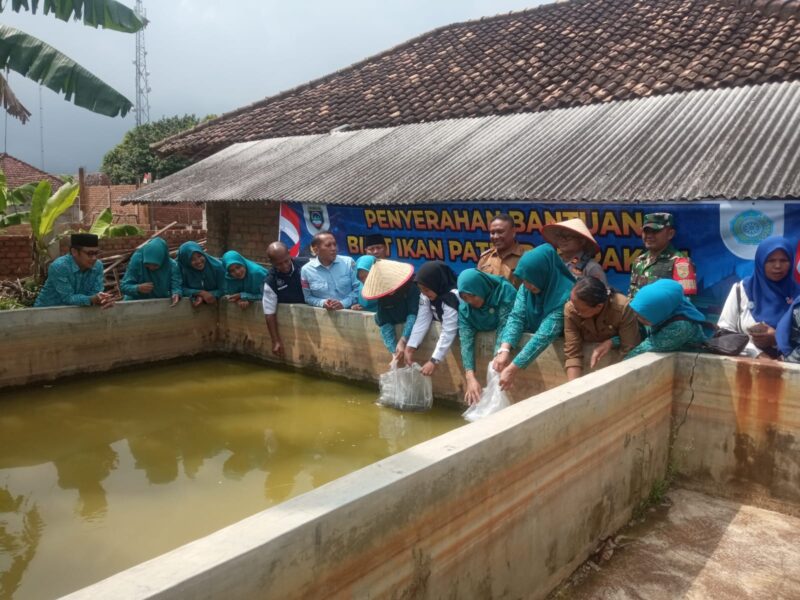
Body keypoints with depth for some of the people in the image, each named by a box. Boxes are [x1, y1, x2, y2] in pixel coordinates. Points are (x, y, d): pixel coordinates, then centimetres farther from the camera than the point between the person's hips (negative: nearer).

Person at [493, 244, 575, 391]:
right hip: (530, 339, 5)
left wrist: (513, 368, -37)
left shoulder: (565, 295, -28)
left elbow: (545, 335, -33)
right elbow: (516, 317, -14)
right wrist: (504, 349, -32)